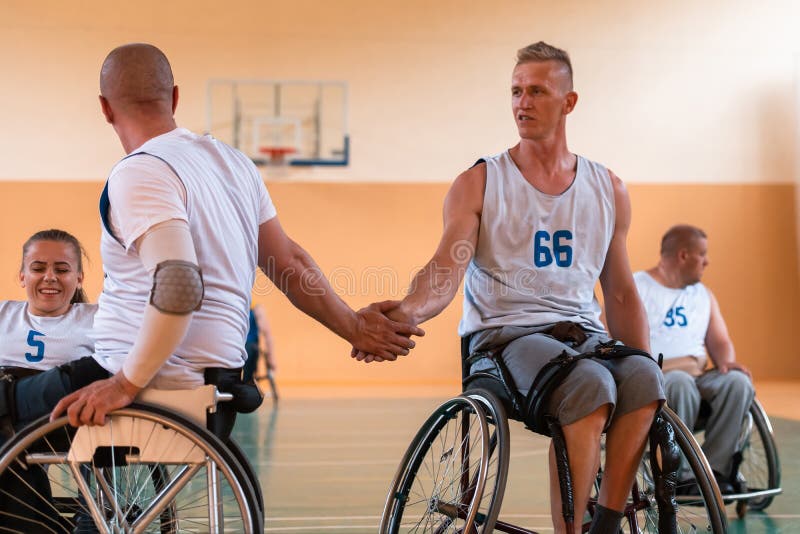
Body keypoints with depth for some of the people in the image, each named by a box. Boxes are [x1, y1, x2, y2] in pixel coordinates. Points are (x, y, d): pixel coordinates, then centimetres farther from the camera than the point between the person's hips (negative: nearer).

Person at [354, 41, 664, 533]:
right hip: (506, 335, -3)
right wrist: (407, 312, -31)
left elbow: (621, 294, 18)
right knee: (590, 385, -34)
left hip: (585, 334, 4)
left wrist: (648, 374, 9)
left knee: (643, 378, -31)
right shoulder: (479, 184, 5)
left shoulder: (609, 190, 15)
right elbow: (445, 272, -9)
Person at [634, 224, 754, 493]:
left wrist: (726, 361, -7)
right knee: (680, 383, -39)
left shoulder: (704, 294, 22)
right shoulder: (635, 288, 3)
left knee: (738, 381, -26)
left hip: (698, 377, 5)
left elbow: (720, 341, 18)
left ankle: (714, 469, -25)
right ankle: (680, 475, -29)